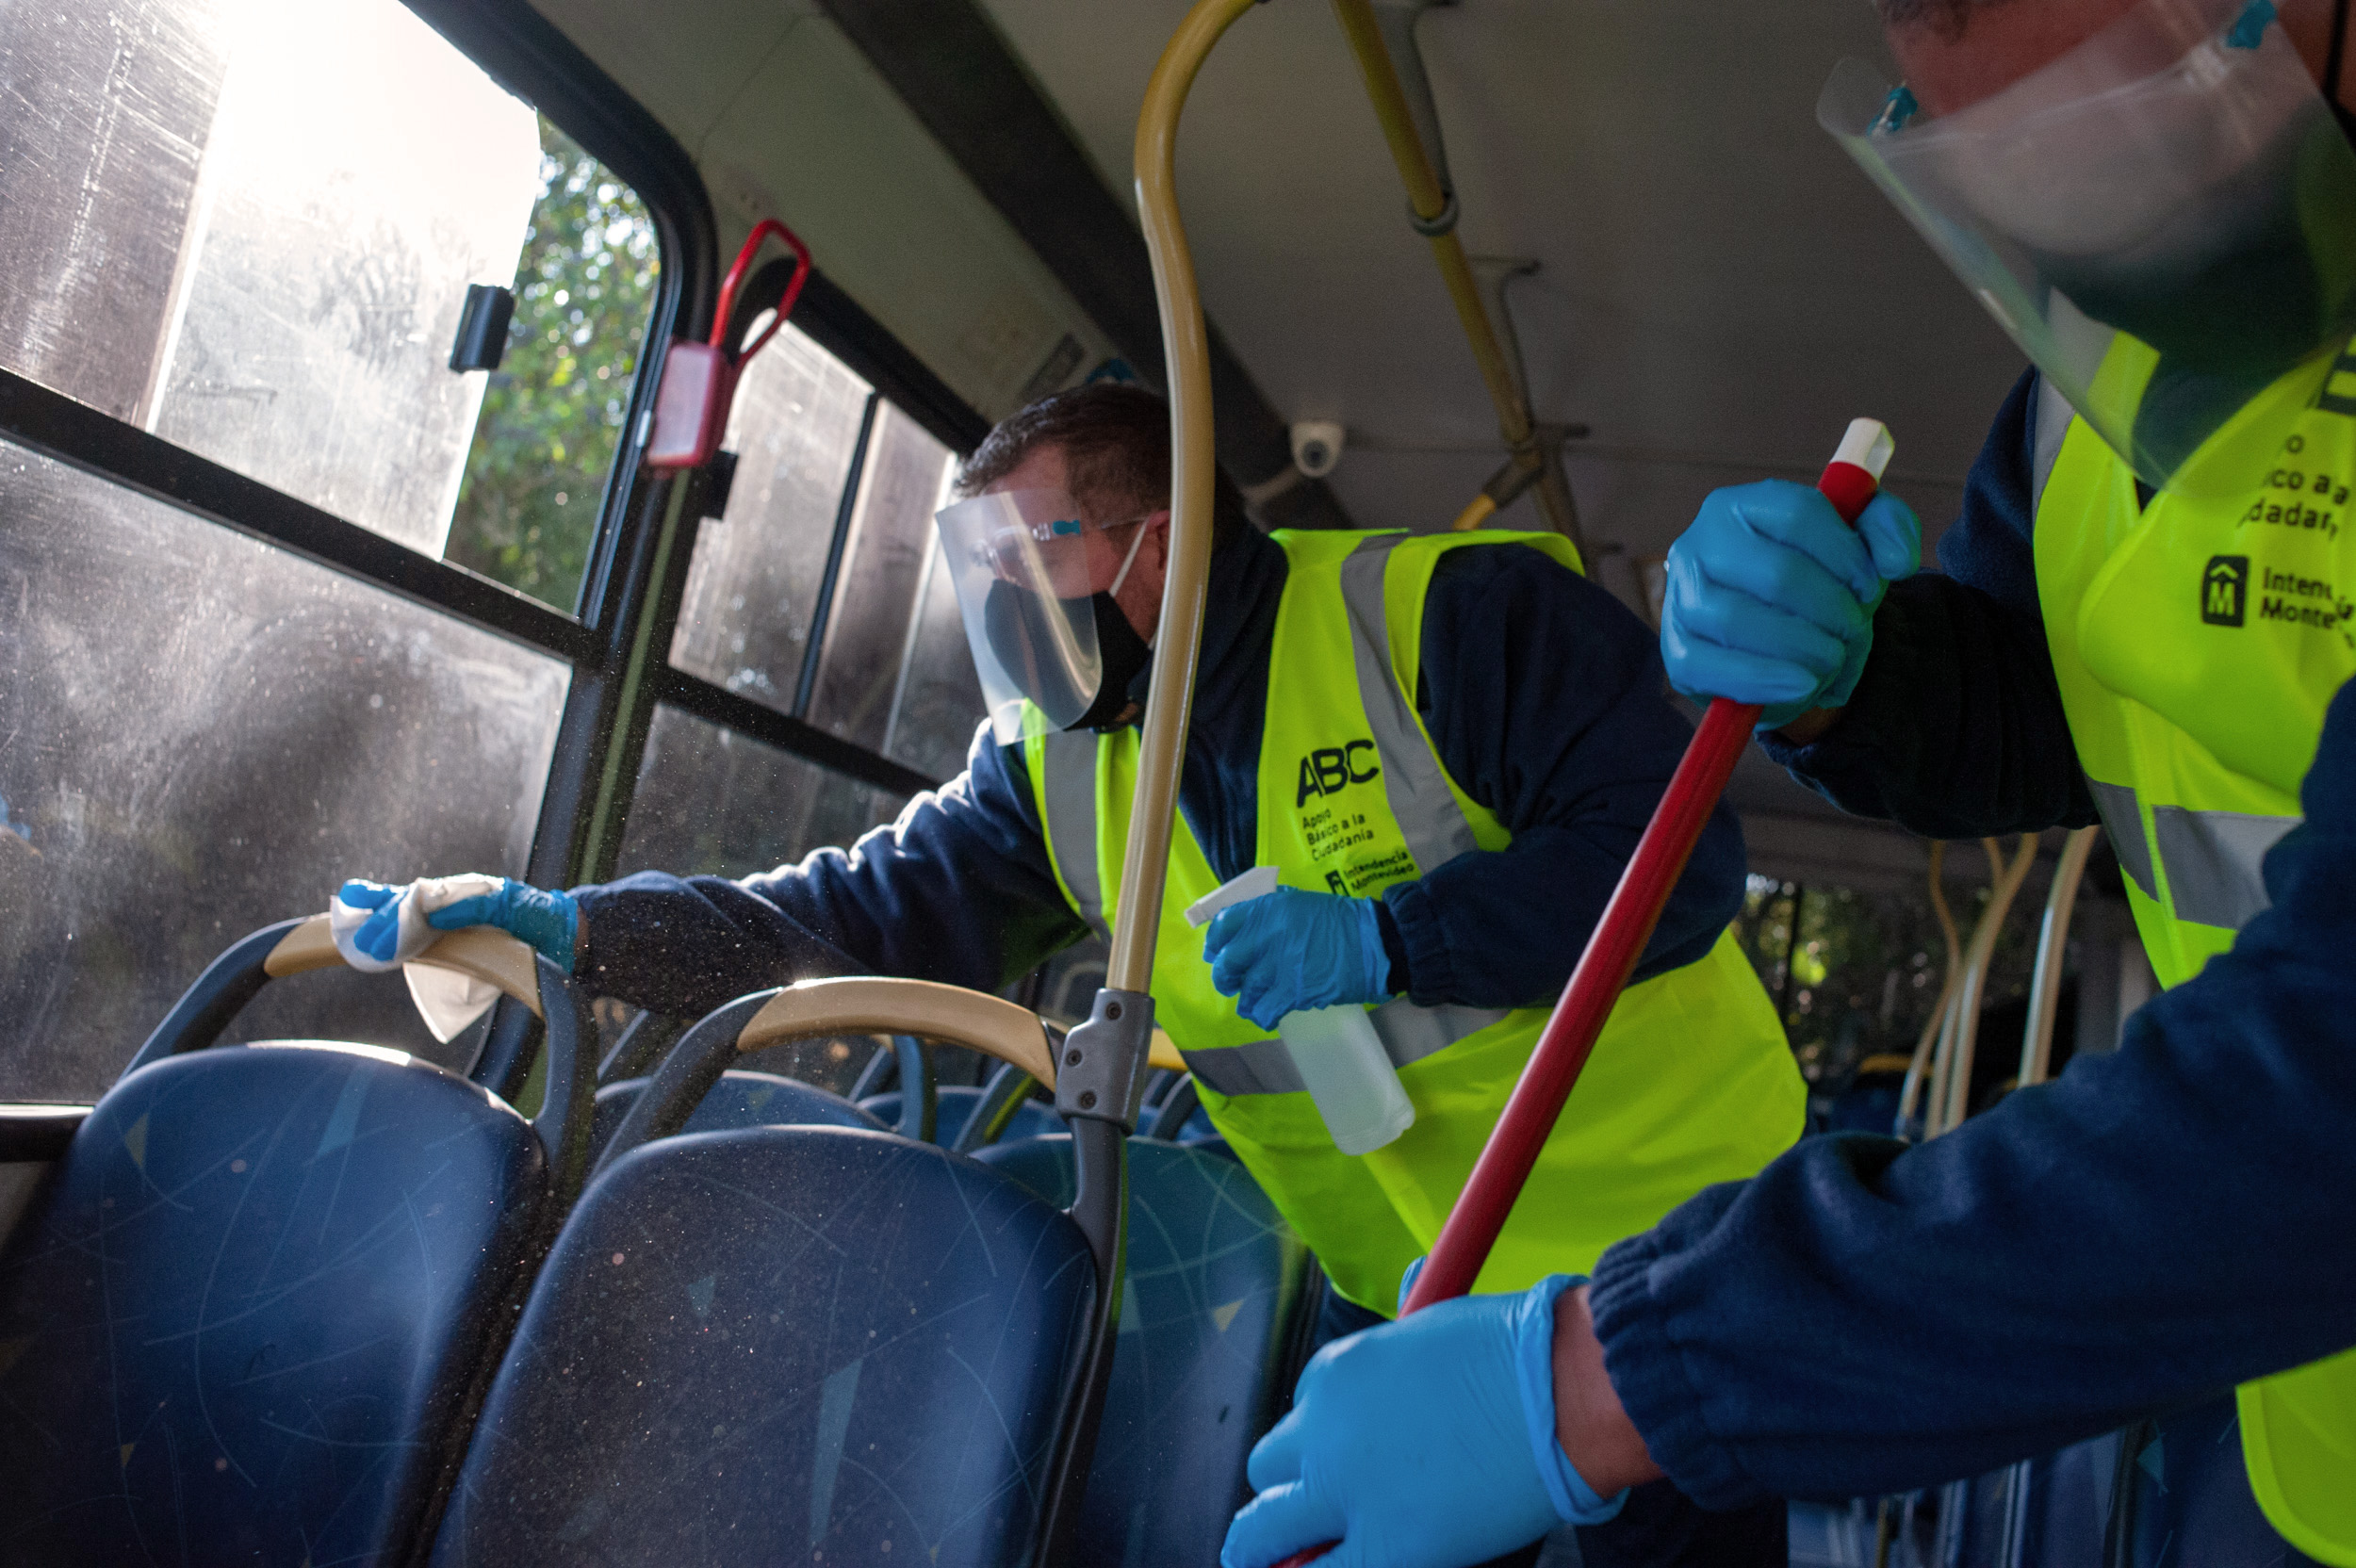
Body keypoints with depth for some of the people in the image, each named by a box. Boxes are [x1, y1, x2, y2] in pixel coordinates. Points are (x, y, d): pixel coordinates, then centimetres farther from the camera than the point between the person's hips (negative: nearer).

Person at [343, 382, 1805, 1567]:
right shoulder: (1057, 766, 1)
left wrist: (1382, 940, -29)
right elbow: (863, 910, -1)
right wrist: (574, 926, -11)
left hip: (1665, 1234, -4)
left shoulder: (1459, 610, -18)